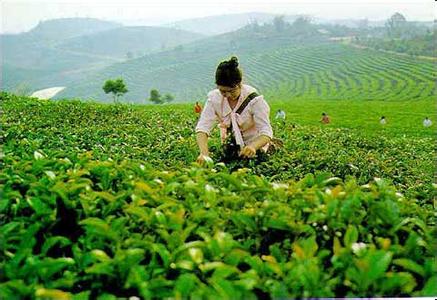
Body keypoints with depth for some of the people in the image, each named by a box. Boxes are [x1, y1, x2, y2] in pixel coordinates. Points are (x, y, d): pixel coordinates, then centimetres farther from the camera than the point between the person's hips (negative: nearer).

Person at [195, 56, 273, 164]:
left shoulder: (254, 99, -24)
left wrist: (253, 147, -53)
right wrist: (204, 153, -45)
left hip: (254, 144, -3)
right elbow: (203, 127, -25)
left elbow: (266, 131, -30)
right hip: (230, 147, 3)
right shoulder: (214, 98, -16)